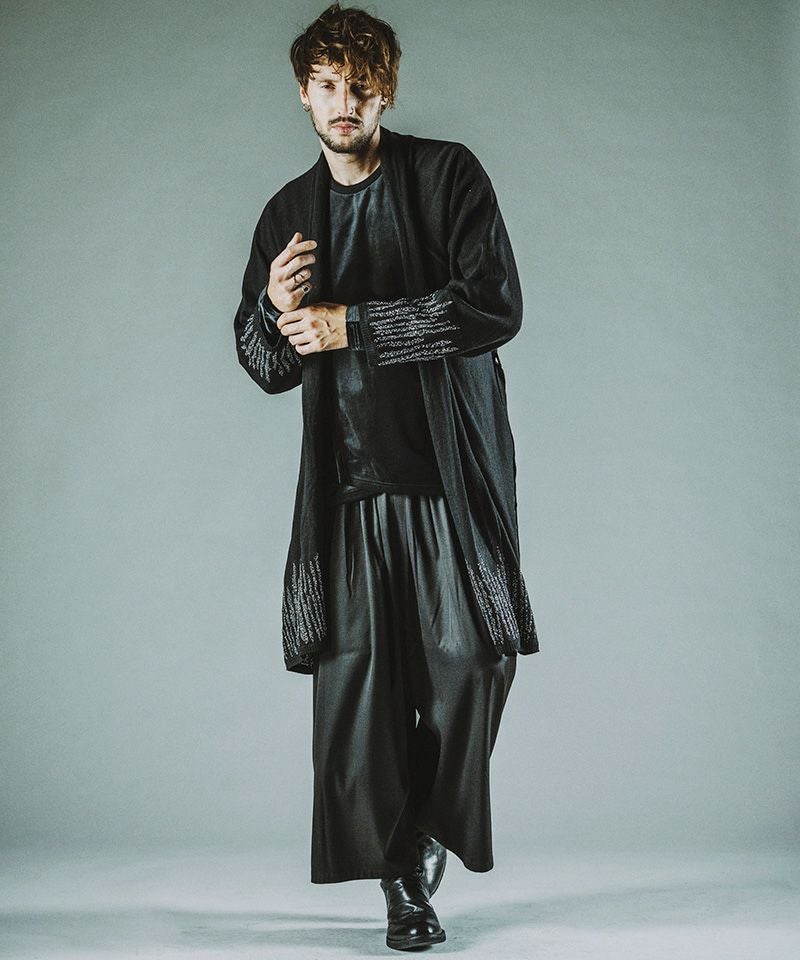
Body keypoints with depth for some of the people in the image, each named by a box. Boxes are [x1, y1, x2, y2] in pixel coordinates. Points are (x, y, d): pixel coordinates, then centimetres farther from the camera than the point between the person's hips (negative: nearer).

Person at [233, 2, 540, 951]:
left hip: (453, 474, -2)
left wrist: (350, 324, -12)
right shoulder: (286, 214, 14)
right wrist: (275, 307, -7)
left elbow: (495, 305, -10)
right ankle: (402, 882, 11)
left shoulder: (448, 175, 3)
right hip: (349, 481, 2)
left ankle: (427, 843, 17)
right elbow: (265, 368, 16)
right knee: (356, 683, -5)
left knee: (474, 658, -8)